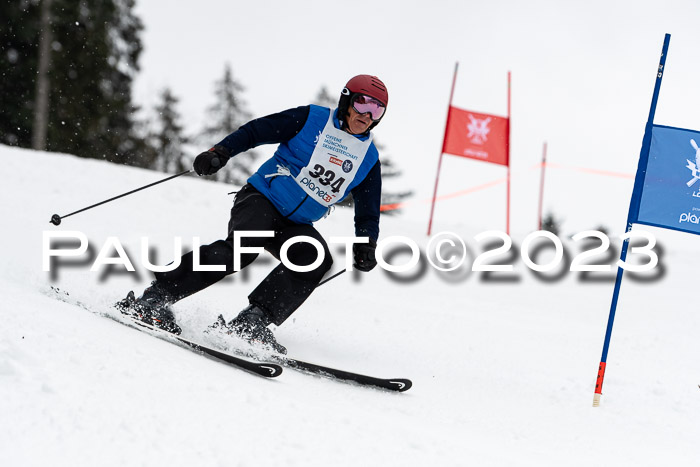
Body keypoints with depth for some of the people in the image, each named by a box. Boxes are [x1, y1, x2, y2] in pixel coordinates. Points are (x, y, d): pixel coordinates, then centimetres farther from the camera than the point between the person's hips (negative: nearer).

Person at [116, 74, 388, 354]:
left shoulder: (369, 159, 9)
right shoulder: (312, 119, -1)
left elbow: (368, 211, 15)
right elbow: (254, 131, -1)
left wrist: (366, 246, -3)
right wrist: (220, 152, -17)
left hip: (295, 225, 5)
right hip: (261, 198, -4)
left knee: (317, 258, -26)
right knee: (244, 245, -32)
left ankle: (249, 323, -27)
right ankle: (155, 297, -28)